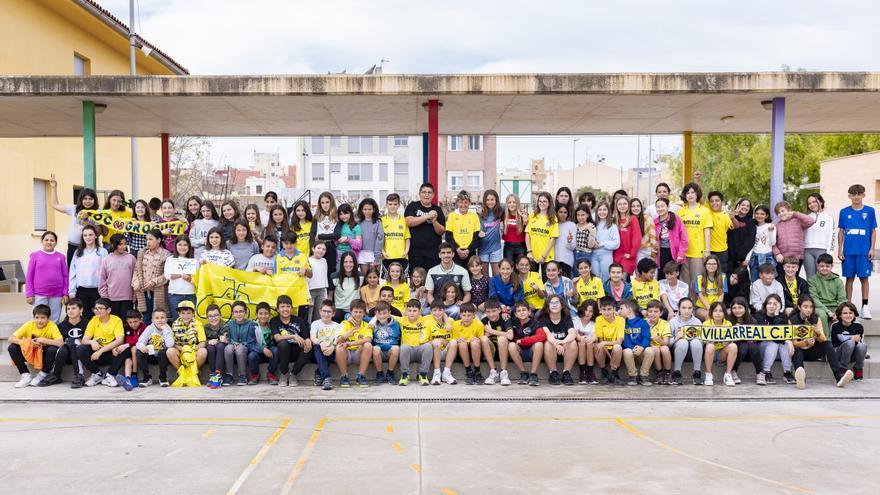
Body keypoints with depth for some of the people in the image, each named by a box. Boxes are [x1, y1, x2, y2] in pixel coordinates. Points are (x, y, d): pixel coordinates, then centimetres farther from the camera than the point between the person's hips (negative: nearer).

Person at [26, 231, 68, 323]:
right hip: (39, 295, -1)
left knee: (54, 321, 7)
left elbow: (65, 276, 7)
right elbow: (29, 276, 3)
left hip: (57, 295, 1)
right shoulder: (35, 255, 2)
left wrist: (65, 293, 3)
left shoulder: (61, 257, 5)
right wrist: (29, 294, -1)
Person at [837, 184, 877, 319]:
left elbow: (873, 231, 5)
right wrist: (840, 250, 4)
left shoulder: (869, 211, 3)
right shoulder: (844, 212, 5)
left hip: (864, 252, -1)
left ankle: (865, 307, 8)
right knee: (849, 278, 6)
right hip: (848, 252, 1)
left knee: (864, 278, 1)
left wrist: (872, 249, -3)